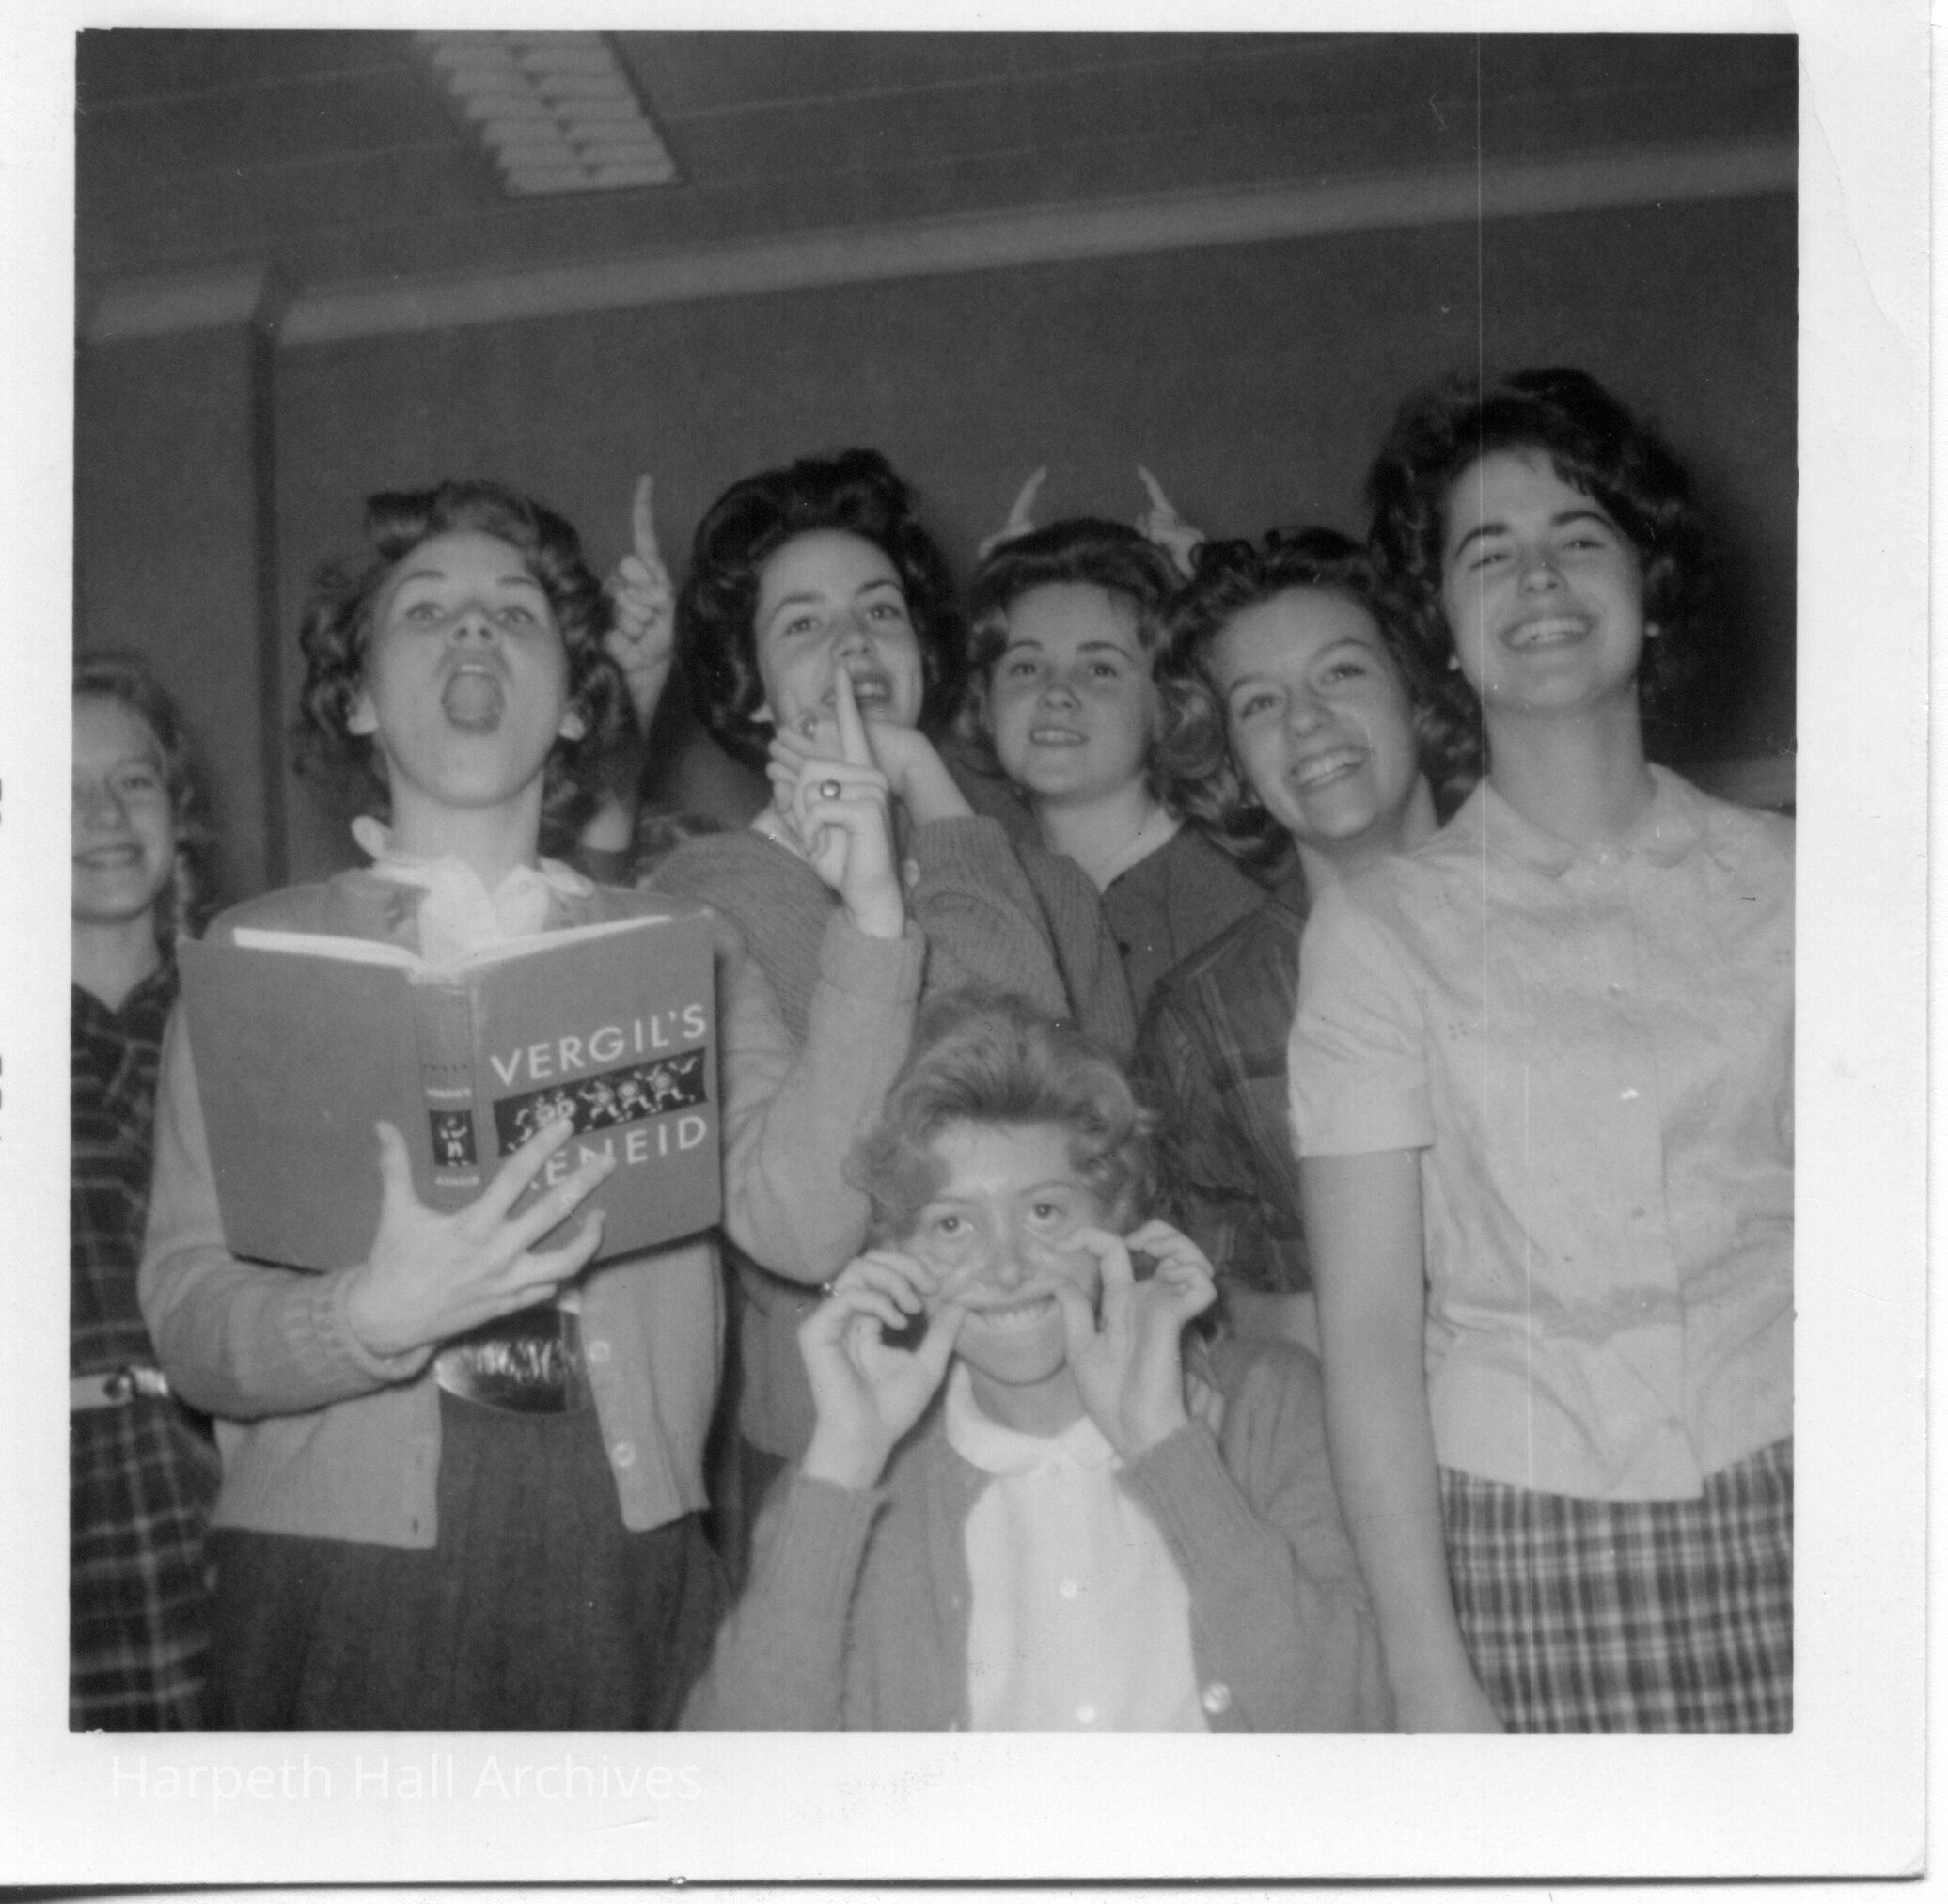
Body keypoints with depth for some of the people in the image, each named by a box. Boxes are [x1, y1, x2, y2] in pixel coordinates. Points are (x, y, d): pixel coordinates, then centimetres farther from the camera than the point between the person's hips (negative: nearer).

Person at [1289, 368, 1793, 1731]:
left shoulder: (1777, 883, 6)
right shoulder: (1381, 929, 1)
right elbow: (1367, 1327, -3)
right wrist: (1432, 1681, -7)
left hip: (1783, 1517, 1)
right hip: (1523, 1550, -1)